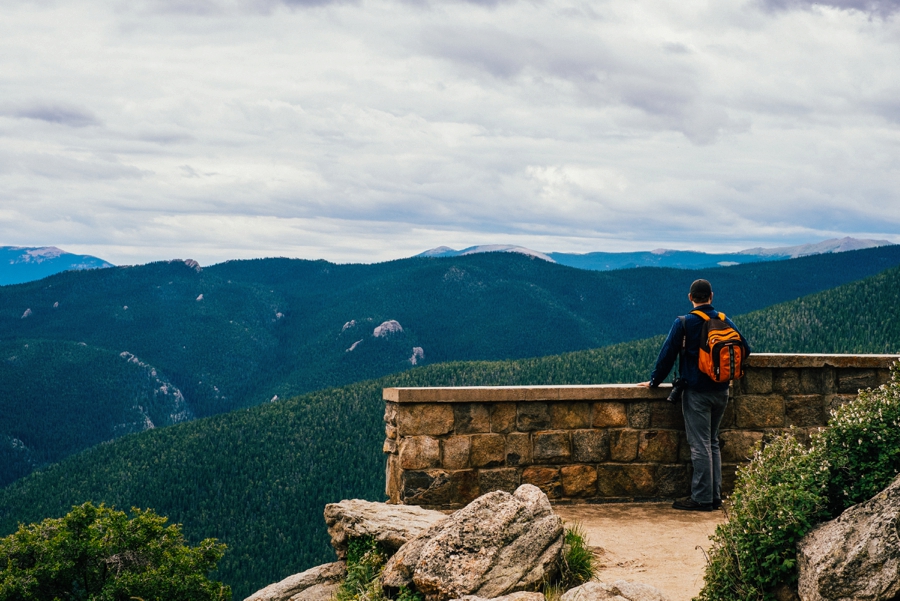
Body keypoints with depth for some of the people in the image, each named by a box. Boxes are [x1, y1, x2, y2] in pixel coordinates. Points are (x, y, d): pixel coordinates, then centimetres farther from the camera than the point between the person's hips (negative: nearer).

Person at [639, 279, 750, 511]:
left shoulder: (683, 323, -10)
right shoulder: (725, 321, 4)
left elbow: (667, 354, -7)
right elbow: (745, 349, 11)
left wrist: (654, 381, 4)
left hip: (697, 392, -5)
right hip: (721, 391, 5)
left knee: (700, 446, -4)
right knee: (713, 443, 15)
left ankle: (702, 498, -3)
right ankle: (715, 496, 16)